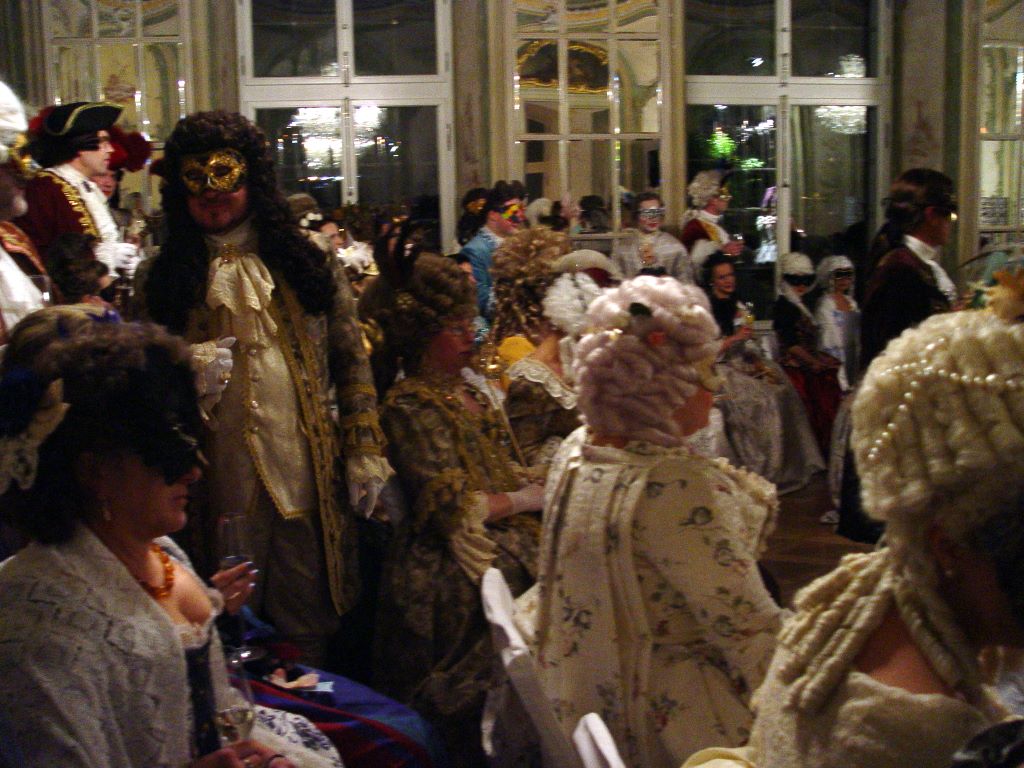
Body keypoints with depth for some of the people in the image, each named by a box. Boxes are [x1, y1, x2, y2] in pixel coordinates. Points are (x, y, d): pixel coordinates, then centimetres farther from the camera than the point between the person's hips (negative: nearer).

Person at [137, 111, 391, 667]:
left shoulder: (308, 265, 7)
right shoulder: (166, 281, 7)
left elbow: (353, 363, 5)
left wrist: (365, 453, -1)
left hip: (308, 478, 0)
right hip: (218, 486, 0)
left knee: (308, 630, 9)